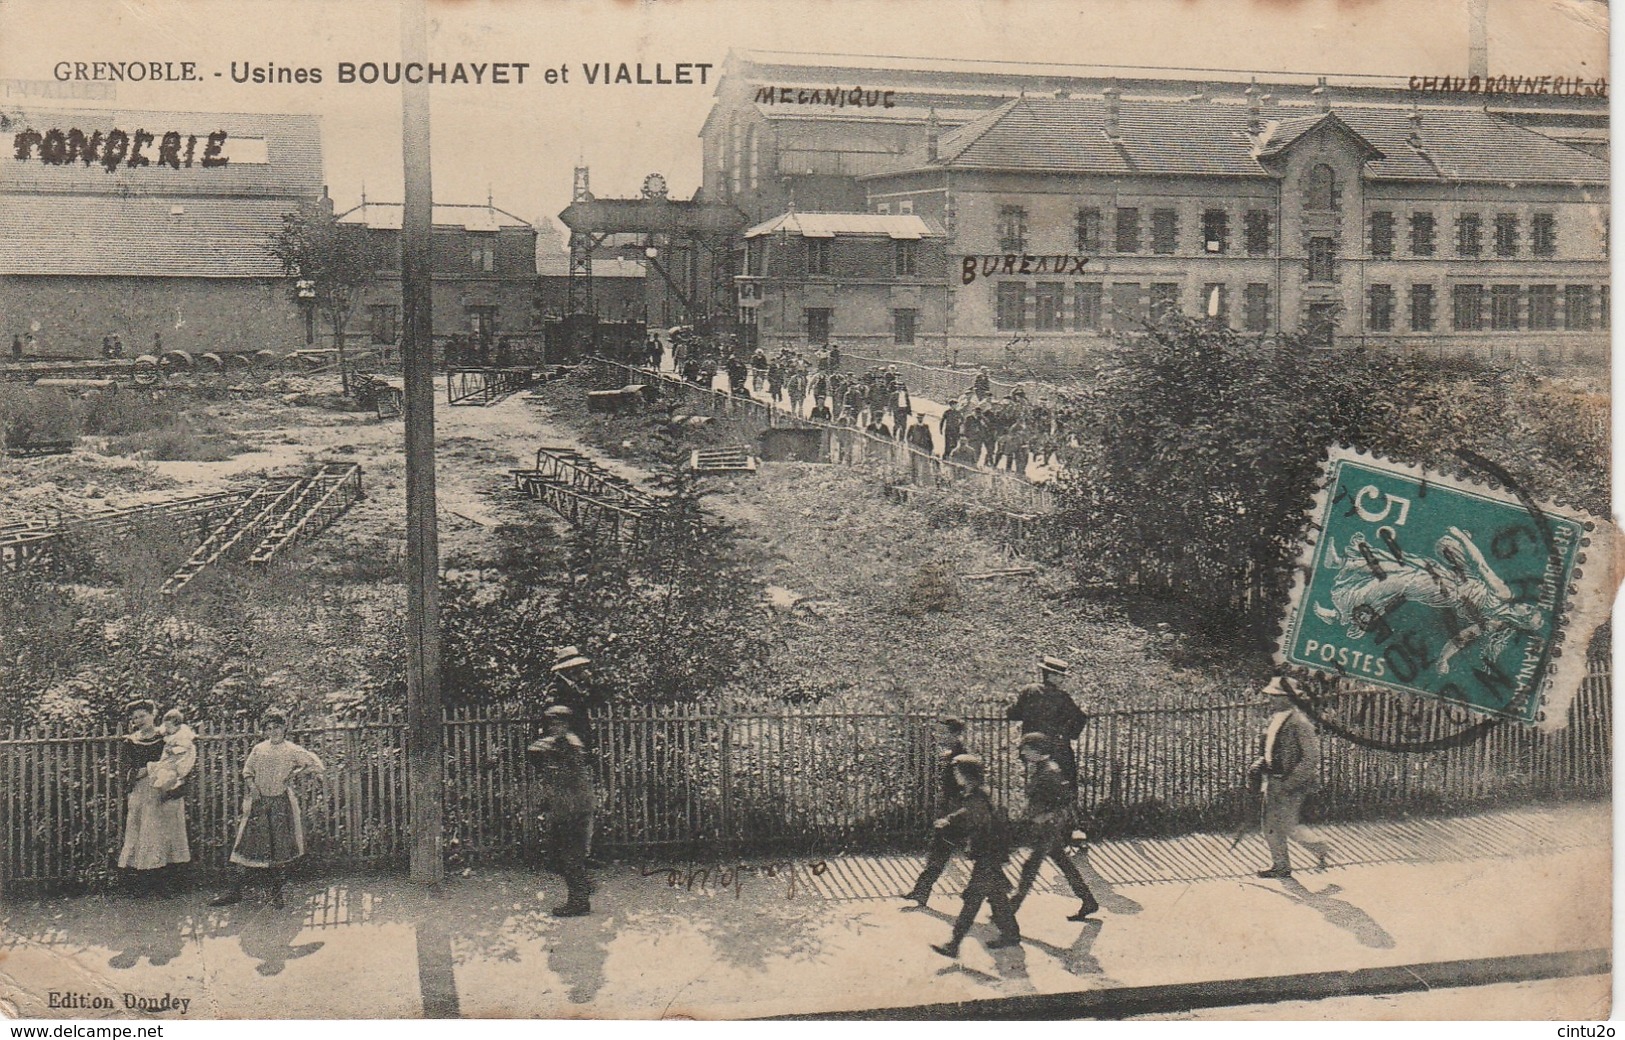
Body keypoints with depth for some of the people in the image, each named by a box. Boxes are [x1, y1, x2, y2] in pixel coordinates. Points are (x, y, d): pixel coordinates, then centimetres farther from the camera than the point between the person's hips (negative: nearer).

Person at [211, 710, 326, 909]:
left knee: (281, 848, 0)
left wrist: (296, 774, -10)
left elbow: (318, 766, -4)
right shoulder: (259, 749, 8)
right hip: (259, 802, 3)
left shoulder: (292, 750, -1)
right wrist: (251, 784, 0)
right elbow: (247, 770, 18)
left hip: (282, 804, -2)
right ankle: (235, 892, 4)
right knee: (246, 845, -2)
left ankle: (277, 894, 11)